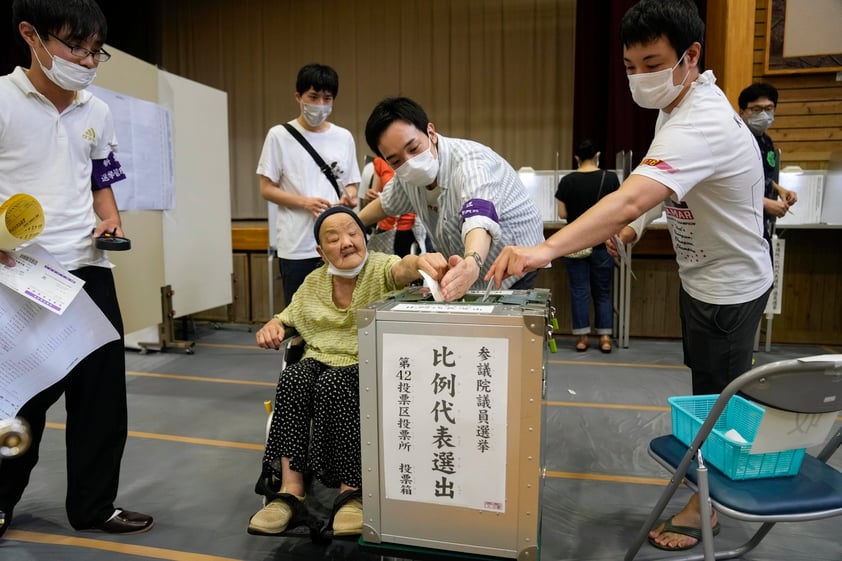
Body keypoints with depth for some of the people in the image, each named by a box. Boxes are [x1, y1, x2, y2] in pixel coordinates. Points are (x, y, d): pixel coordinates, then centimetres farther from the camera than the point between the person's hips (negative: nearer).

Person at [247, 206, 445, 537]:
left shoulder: (380, 268, -4)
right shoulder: (313, 282, 11)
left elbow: (400, 270, -29)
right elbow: (286, 318, 21)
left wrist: (418, 262, -54)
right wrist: (272, 326, -4)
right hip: (321, 360, 4)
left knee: (332, 384, -35)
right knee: (293, 379, -28)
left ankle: (351, 493, -24)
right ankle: (290, 492, -27)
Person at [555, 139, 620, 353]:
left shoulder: (567, 181, -5)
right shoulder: (610, 178, -5)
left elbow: (562, 214, -2)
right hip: (602, 243, 0)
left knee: (579, 290, 6)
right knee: (603, 291, 10)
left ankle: (581, 338, 9)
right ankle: (605, 338, 12)